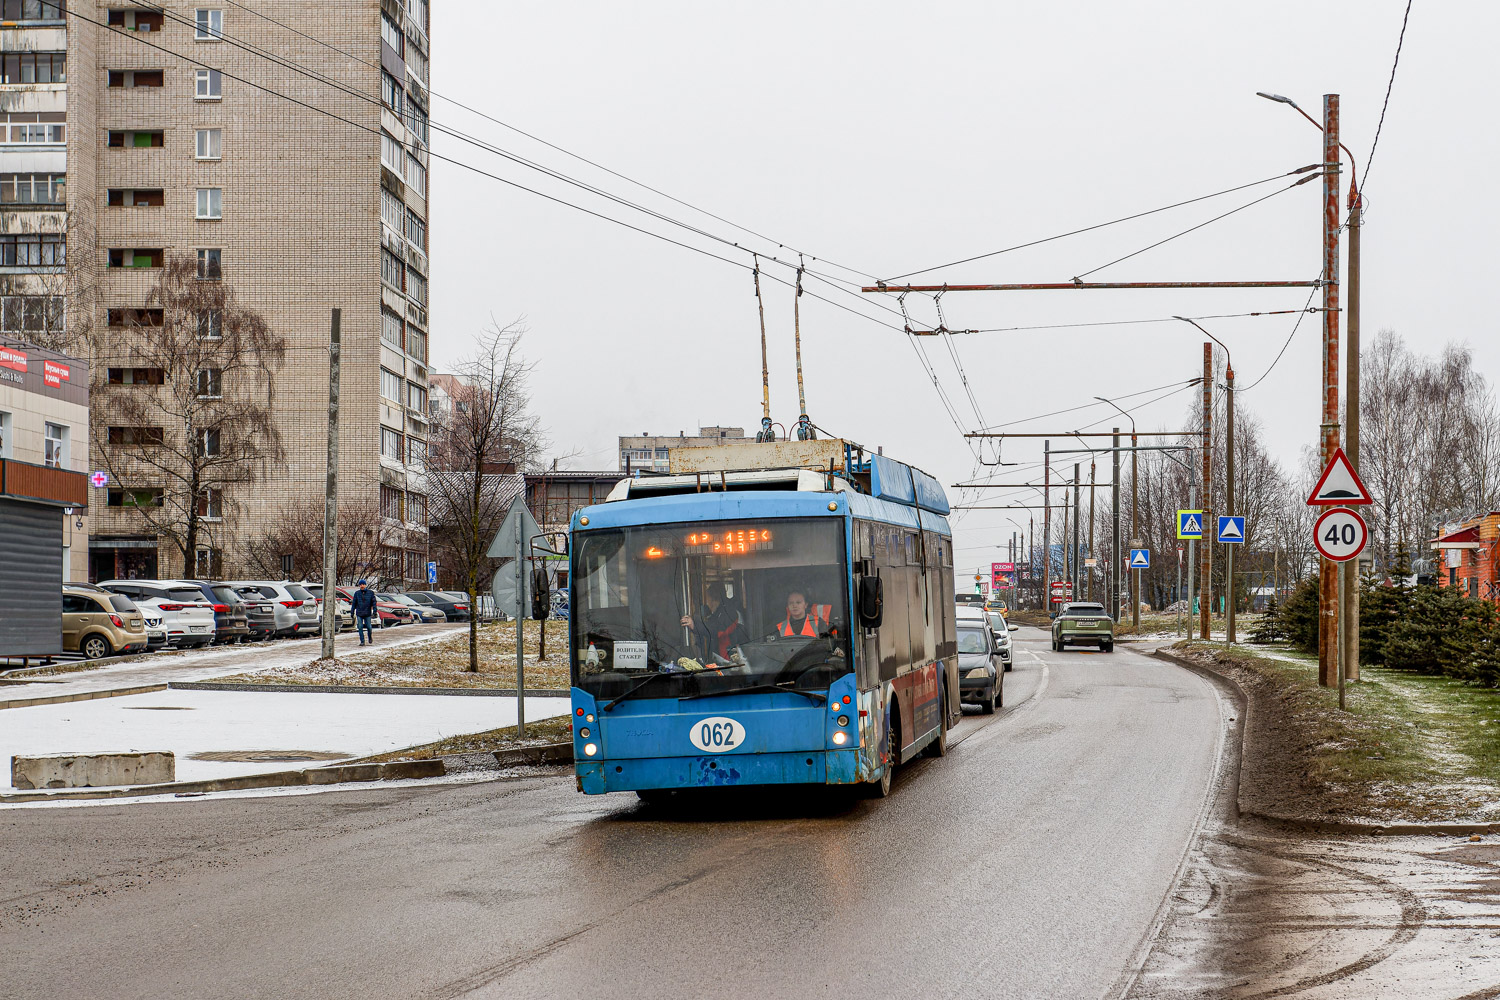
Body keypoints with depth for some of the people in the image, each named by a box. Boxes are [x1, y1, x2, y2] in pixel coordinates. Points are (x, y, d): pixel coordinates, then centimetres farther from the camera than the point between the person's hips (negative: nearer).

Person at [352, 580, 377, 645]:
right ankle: (362, 641, 0)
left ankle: (370, 637, 30)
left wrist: (374, 612, -9)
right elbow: (354, 603, 8)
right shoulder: (357, 593, 3)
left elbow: (374, 602, 0)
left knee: (368, 627, 2)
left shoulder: (370, 593, 1)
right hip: (359, 613, 1)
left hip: (367, 613, -1)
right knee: (360, 627, -5)